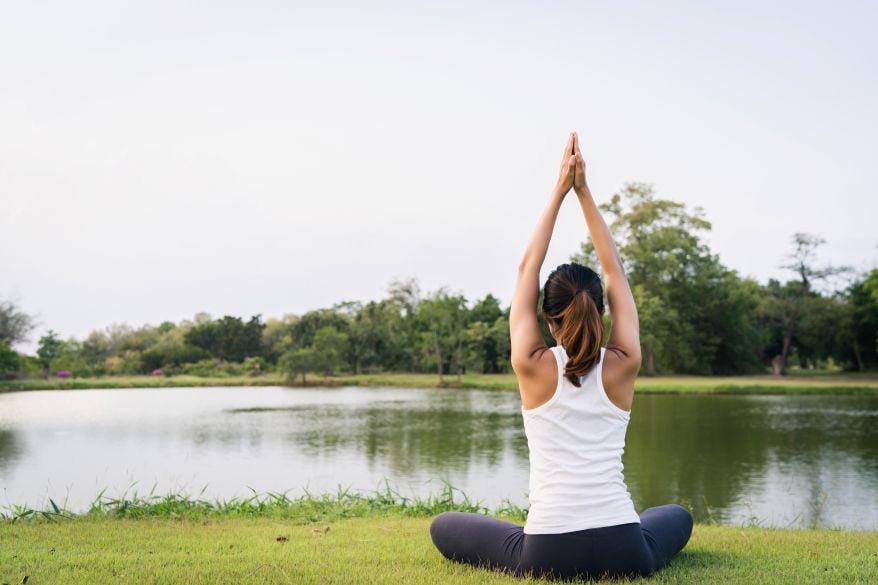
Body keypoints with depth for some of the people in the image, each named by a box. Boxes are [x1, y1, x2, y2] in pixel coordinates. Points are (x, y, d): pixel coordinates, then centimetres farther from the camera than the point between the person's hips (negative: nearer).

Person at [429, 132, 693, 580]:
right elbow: (615, 272, 10)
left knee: (443, 527, 25)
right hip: (623, 554, 2)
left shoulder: (533, 366, -5)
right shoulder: (622, 366, -1)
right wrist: (584, 191, 9)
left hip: (547, 556, -2)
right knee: (678, 517, 38)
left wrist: (559, 191, 9)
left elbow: (527, 269, 6)